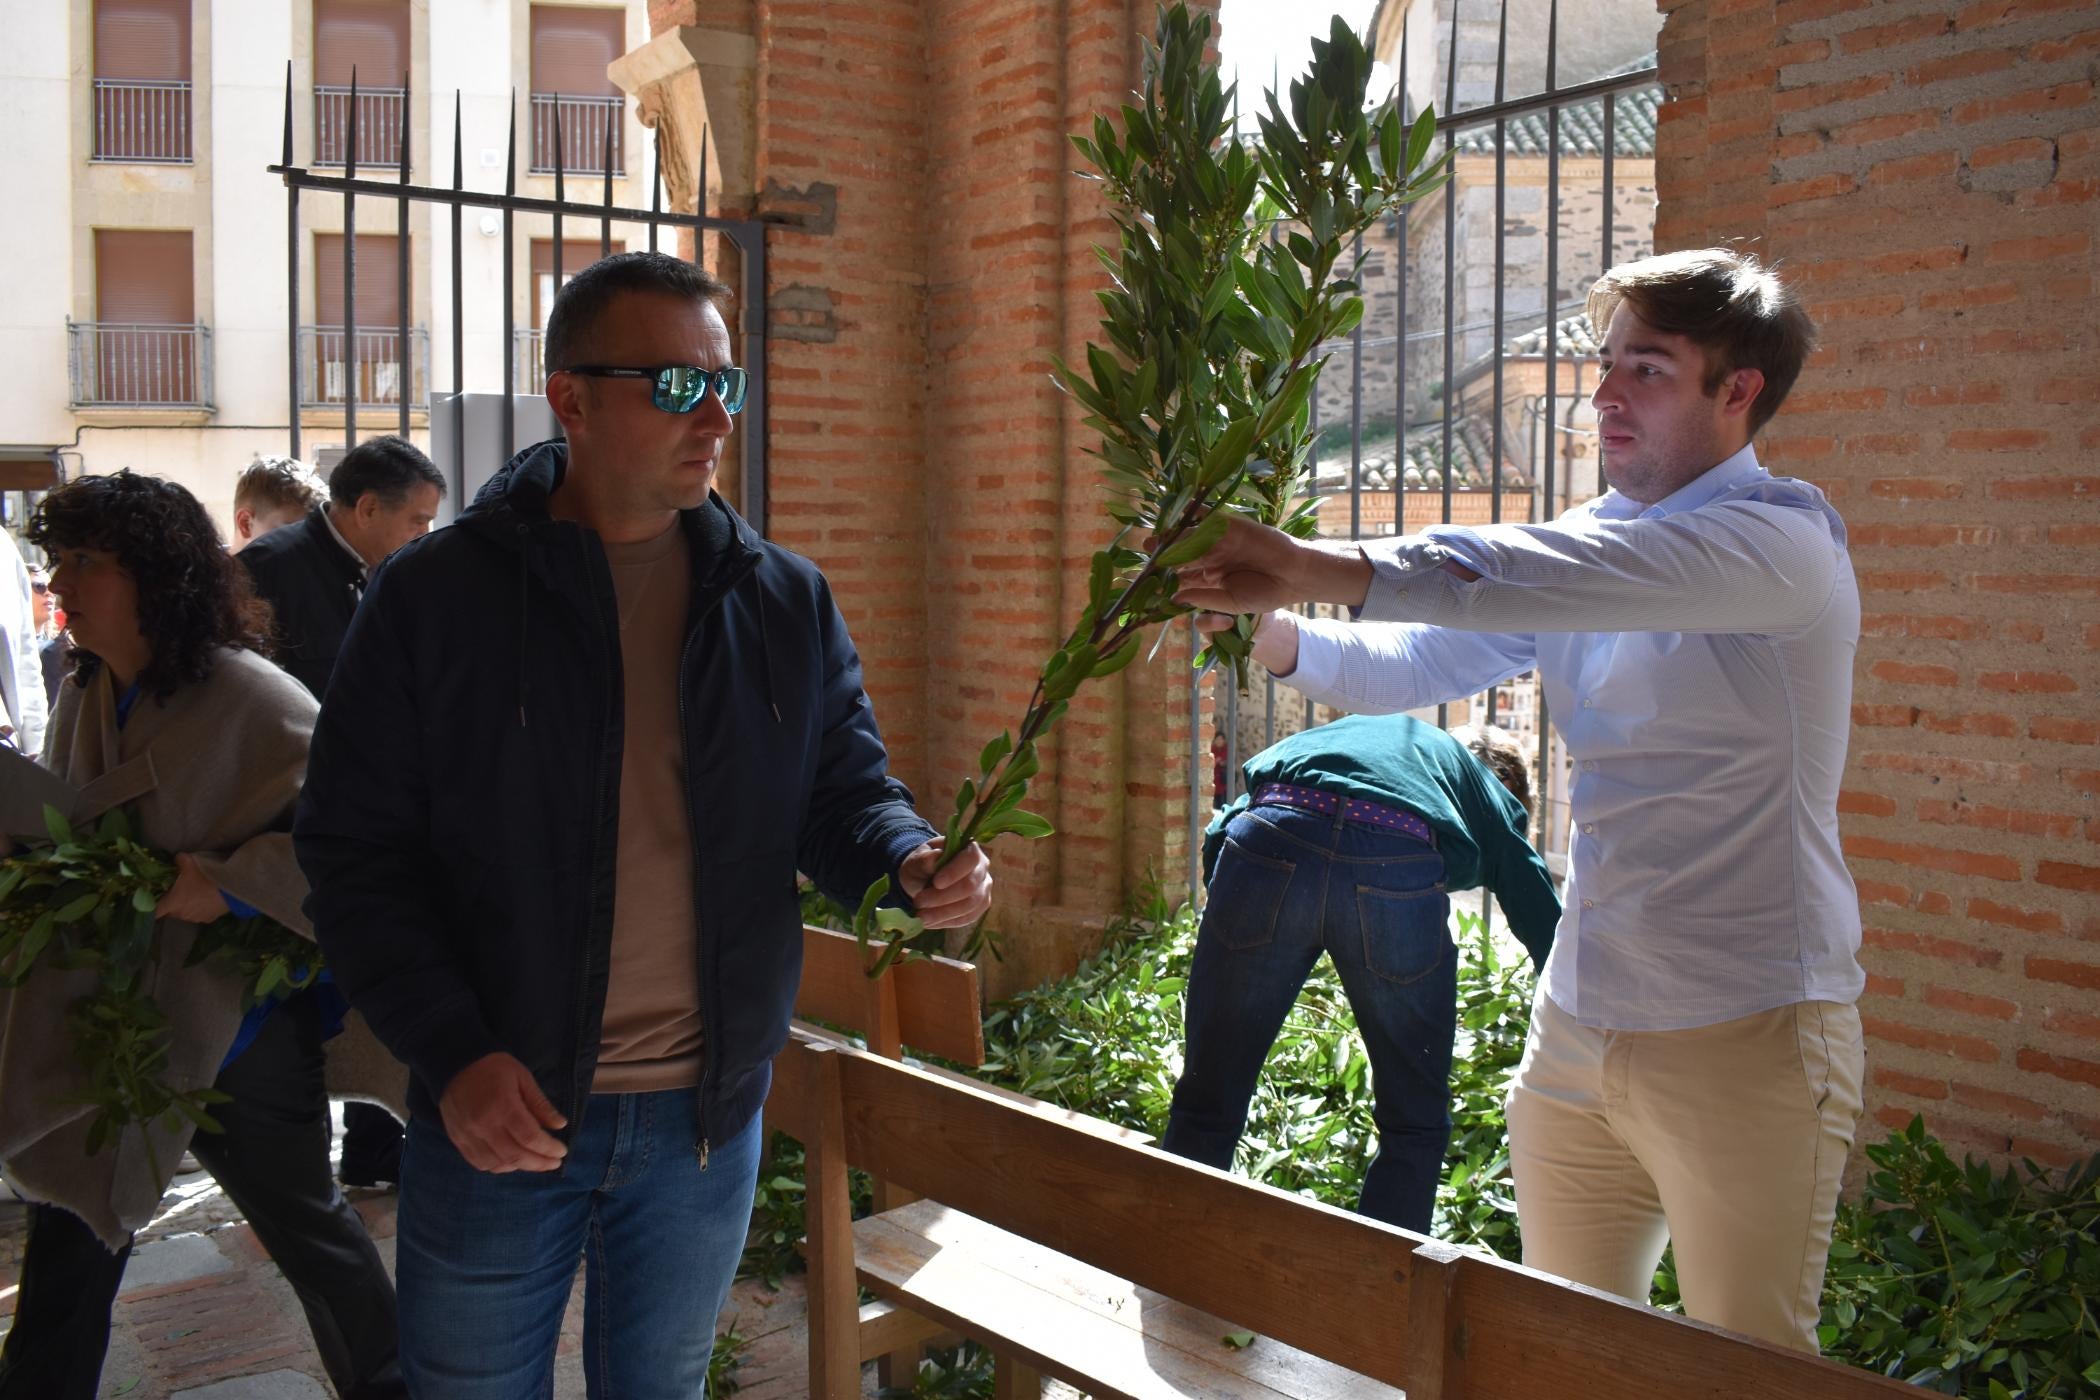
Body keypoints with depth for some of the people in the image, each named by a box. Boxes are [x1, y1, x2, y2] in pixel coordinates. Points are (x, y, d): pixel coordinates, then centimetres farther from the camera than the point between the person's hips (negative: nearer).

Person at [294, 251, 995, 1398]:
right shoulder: (435, 594, -8)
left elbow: (844, 792, 7)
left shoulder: (784, 603, 2)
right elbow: (354, 850, -7)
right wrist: (454, 1054, -18)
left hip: (705, 1117, 3)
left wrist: (909, 860, -17)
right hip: (497, 1113, -2)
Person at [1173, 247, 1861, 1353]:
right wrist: (1269, 629, -13)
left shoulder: (1784, 540, -14)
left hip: (1744, 1039, -7)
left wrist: (1313, 567, -37)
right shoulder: (1588, 545, 11)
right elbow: (1408, 665, 6)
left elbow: (1535, 576, -32)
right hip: (1574, 1025, 7)